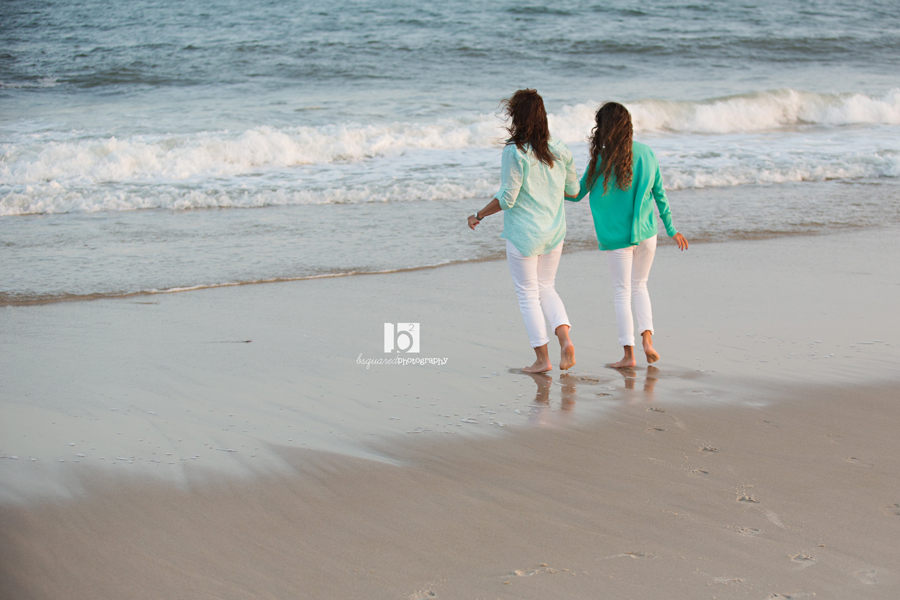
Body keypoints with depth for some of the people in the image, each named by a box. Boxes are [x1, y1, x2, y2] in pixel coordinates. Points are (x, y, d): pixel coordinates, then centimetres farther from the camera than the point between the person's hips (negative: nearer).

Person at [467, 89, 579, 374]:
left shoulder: (515, 153, -18)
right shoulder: (559, 150, 0)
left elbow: (506, 198, -18)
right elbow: (573, 189, 10)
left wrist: (478, 216, -4)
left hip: (523, 234, -5)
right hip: (554, 232, 5)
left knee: (528, 294, 6)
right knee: (547, 288, 20)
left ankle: (542, 358, 8)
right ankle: (565, 338, -1)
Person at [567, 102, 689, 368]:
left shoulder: (602, 161, -13)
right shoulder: (647, 154, 0)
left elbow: (576, 194, -4)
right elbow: (660, 194, 6)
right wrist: (671, 229, 15)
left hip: (617, 236, -4)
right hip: (646, 232, 4)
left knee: (623, 292, 5)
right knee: (640, 286, 19)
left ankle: (628, 353, 5)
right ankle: (647, 339, 4)